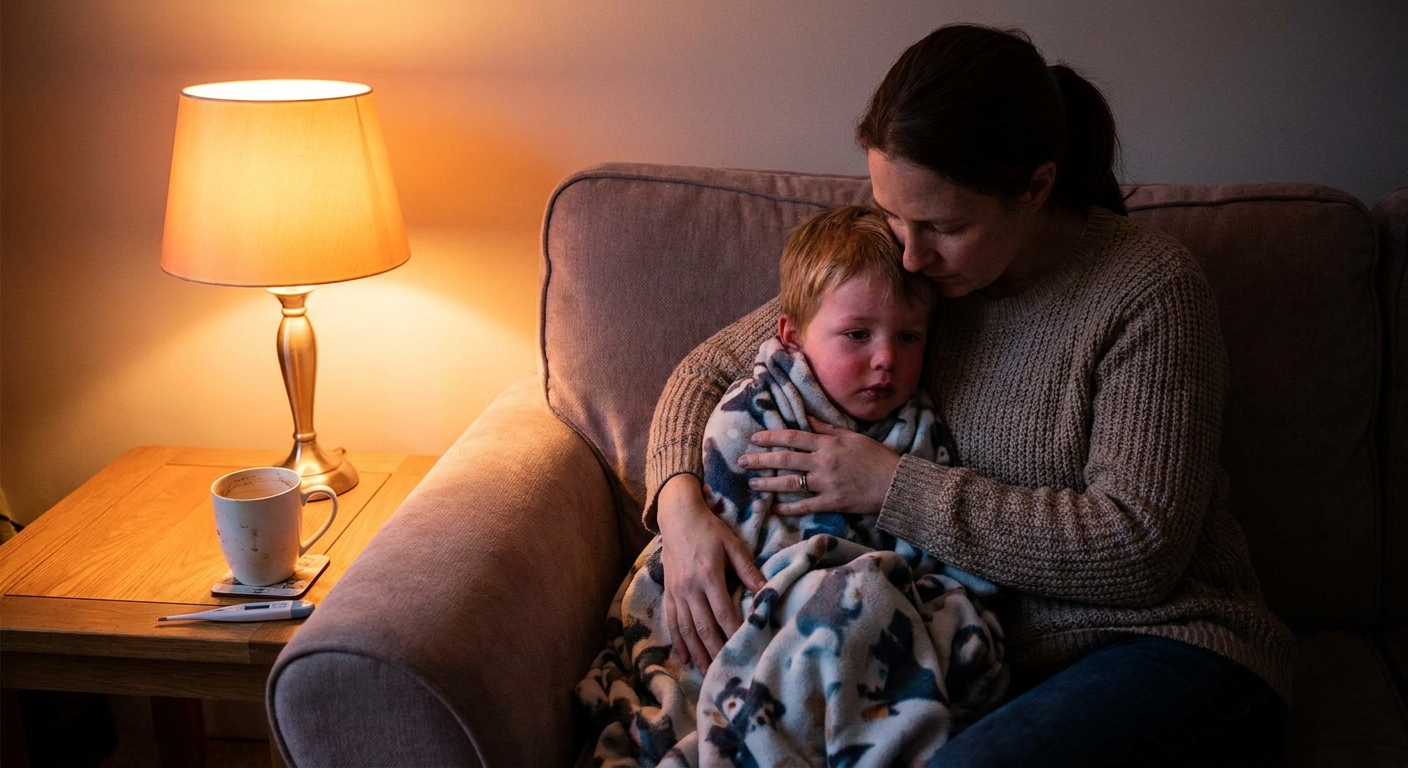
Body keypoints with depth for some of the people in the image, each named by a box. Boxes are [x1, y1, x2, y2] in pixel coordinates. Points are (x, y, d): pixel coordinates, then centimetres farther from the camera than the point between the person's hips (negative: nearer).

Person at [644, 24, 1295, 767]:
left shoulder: (1150, 289, -14)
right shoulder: (899, 265, 2)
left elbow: (1139, 547, -19)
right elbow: (709, 370, 10)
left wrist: (894, 486, -19)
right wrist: (679, 503, -12)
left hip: (1170, 651, -3)